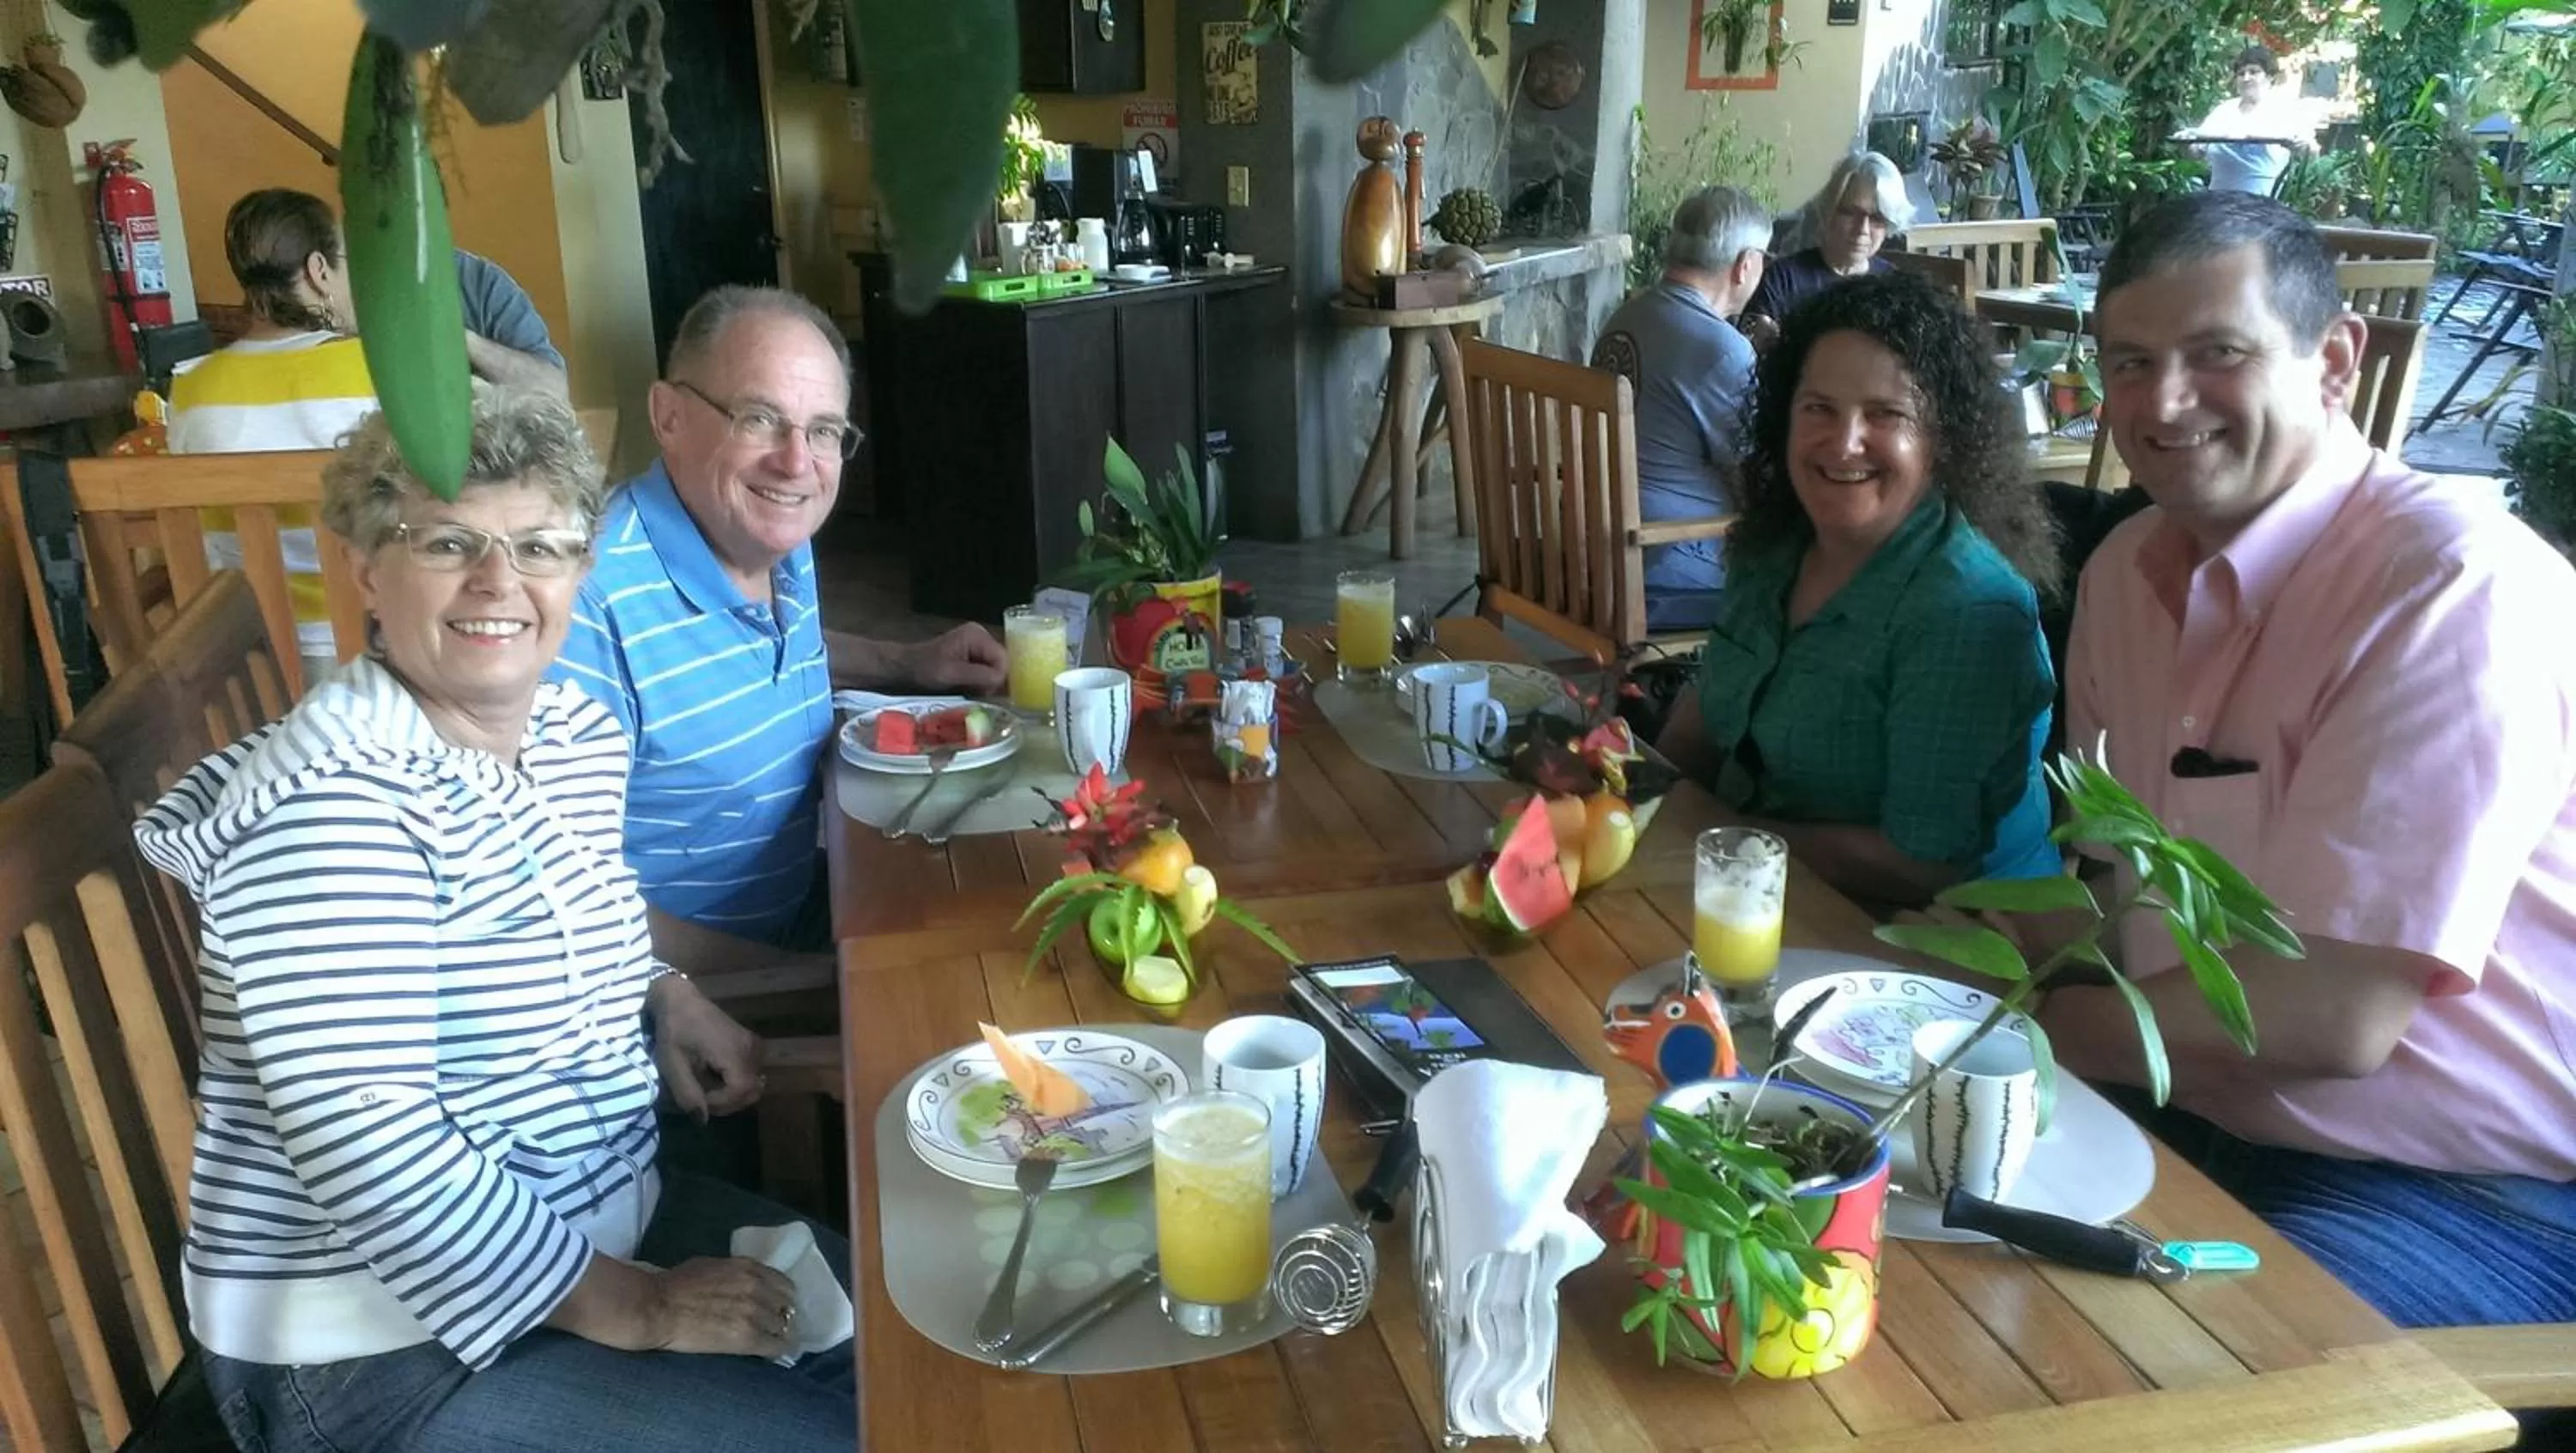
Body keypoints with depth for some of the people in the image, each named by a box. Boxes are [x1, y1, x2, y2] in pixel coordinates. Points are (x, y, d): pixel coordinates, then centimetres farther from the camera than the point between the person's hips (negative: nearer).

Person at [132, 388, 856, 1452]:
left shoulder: (578, 735, 2)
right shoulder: (332, 809, -25)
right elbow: (373, 1157, -29)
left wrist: (666, 999, 0)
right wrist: (633, 1309, -22)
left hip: (599, 1225, 9)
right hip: (382, 1350, -8)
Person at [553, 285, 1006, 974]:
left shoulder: (784, 546, 4)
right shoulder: (594, 601, -24)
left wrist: (909, 663, 13)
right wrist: (776, 973, -21)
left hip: (800, 911, 9)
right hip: (681, 993, -8)